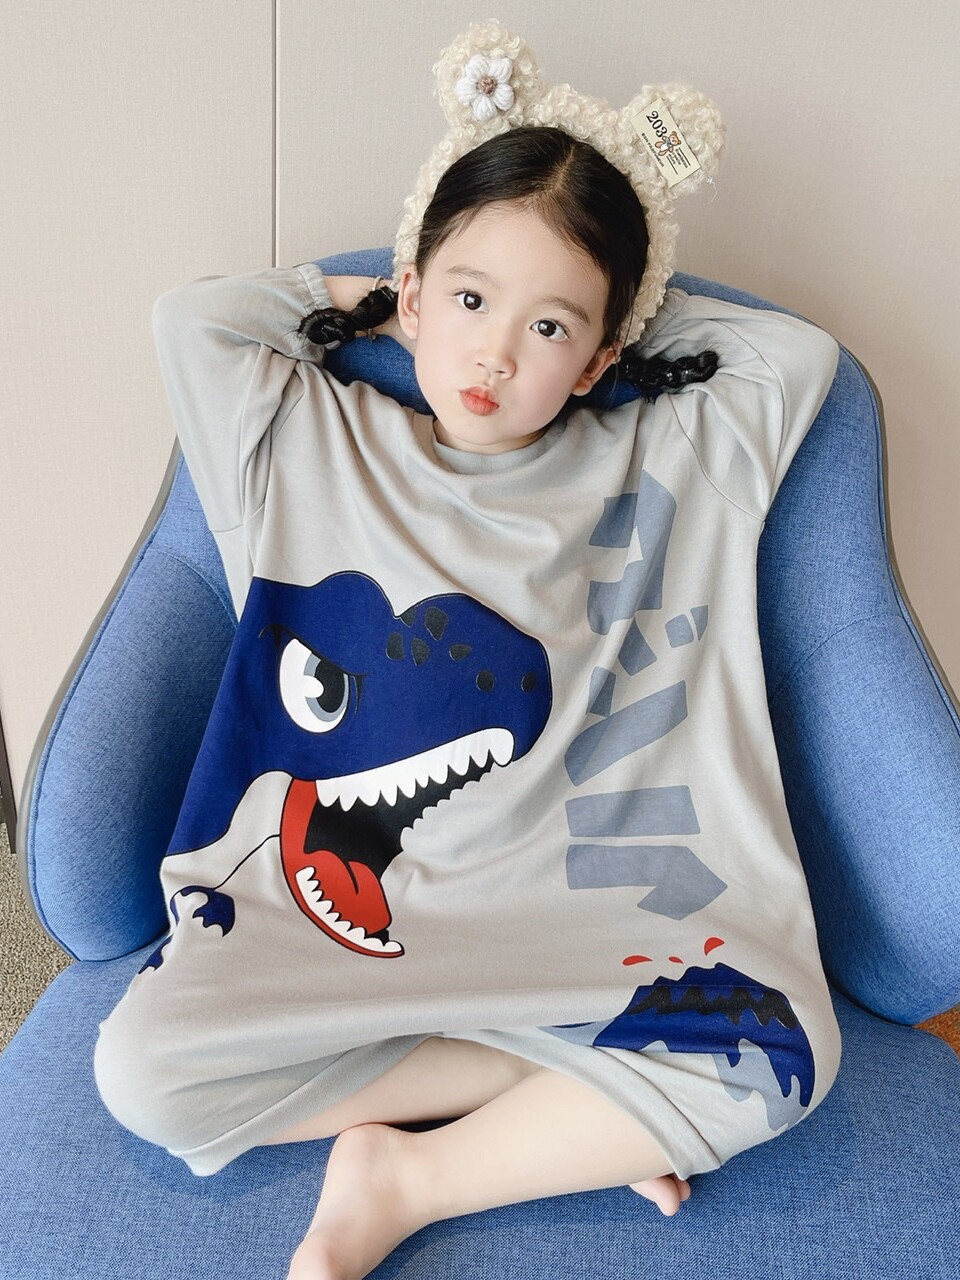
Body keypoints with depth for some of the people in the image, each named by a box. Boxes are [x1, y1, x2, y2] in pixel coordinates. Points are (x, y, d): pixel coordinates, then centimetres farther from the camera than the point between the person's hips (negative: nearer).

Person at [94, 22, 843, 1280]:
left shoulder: (656, 468, 7)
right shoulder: (316, 450, 8)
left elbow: (801, 355, 6)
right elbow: (192, 321, 4)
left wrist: (644, 313, 11)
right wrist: (359, 299, 12)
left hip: (580, 916, 0)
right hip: (332, 905, 1)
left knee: (776, 1050, -24)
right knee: (144, 1070, -20)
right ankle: (587, 1115, -8)